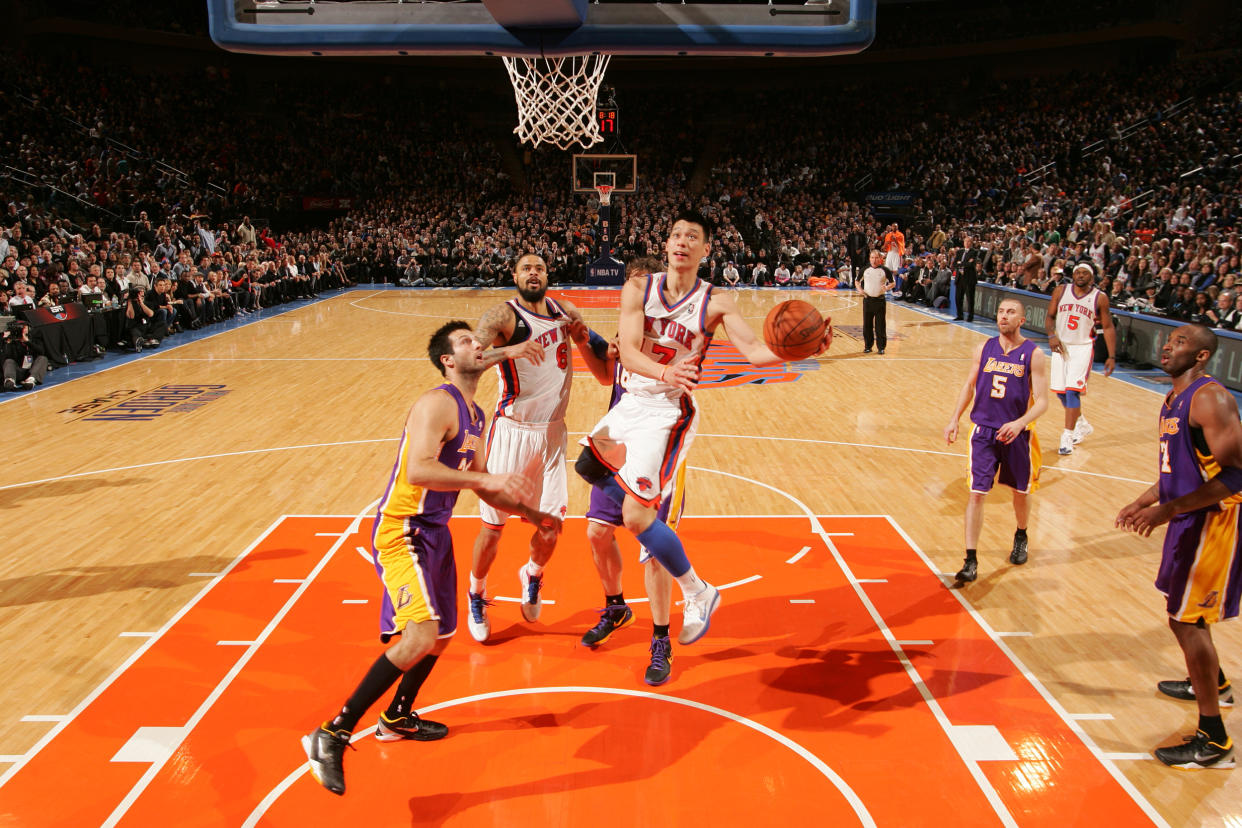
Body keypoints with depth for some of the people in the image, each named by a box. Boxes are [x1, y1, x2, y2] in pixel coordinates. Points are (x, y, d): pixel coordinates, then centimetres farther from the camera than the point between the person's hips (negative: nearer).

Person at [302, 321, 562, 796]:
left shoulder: (475, 416, 14)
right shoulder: (437, 404, -16)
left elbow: (481, 486, 22)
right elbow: (418, 470, -31)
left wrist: (532, 516, 18)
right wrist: (488, 479, -34)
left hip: (434, 532, 10)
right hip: (402, 530, -10)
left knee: (440, 635, 22)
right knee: (420, 636, -23)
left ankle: (397, 720, 44)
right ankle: (332, 736, -13)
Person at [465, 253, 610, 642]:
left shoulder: (564, 311, 5)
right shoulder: (503, 315, -12)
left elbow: (604, 373, 14)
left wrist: (582, 339, -6)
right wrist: (507, 351, -45)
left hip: (552, 431, 4)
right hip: (512, 430, -4)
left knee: (551, 522, 4)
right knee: (493, 525, 2)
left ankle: (533, 575, 36)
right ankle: (476, 597, 26)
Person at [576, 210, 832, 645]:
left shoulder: (715, 302, -7)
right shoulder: (639, 289, -3)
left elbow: (755, 352, -16)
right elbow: (627, 351, -15)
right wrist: (666, 372, -36)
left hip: (667, 414, -5)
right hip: (629, 403, 6)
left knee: (637, 519, -13)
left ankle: (698, 594, 7)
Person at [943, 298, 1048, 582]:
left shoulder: (1033, 354, -8)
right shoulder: (984, 349, 2)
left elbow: (1042, 401, -11)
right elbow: (969, 385, 13)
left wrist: (1020, 423, -28)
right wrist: (955, 419, 5)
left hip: (1016, 434, -1)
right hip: (984, 431, 1)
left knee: (1020, 492, 16)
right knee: (976, 493, -6)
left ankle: (1021, 537, 47)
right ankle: (970, 562, -3)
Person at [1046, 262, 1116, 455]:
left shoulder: (1100, 298, -5)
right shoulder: (1060, 291, 0)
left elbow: (1108, 328, 0)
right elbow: (1050, 316, 7)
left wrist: (1111, 356, -4)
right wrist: (1052, 335, -13)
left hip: (1083, 347, -3)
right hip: (1061, 346, 3)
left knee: (1073, 391, -15)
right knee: (1060, 391, 9)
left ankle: (1067, 437, -10)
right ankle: (1082, 425, 33)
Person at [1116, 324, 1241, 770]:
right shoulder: (1175, 398, 10)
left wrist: (1168, 510, -29)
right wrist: (1146, 500, 16)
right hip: (1189, 518, 10)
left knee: (1187, 620, -6)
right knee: (1181, 610, 25)